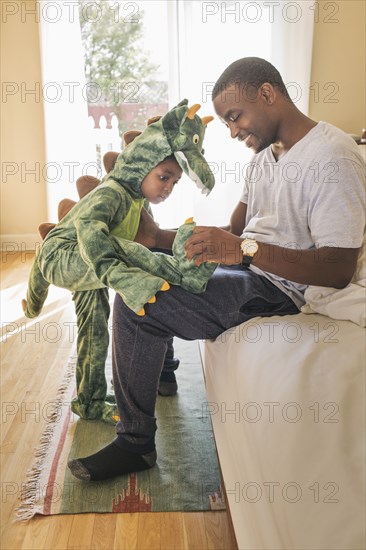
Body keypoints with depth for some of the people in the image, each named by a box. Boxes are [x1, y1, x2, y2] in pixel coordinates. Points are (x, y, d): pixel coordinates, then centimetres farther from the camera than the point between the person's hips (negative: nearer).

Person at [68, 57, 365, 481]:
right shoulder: (265, 155, 12)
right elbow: (235, 231, 13)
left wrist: (246, 249, -34)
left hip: (279, 290, -10)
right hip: (248, 270, 10)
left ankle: (136, 442, -3)